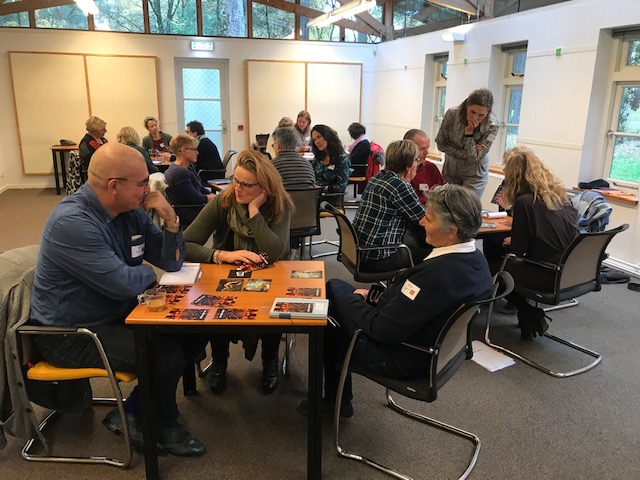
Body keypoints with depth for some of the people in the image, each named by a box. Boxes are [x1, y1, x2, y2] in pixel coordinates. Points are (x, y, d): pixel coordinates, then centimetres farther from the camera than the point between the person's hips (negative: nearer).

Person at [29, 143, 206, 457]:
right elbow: (125, 284, -31)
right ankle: (164, 426, 10)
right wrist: (149, 274, -8)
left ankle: (132, 412, 13)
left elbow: (172, 262, 2)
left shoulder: (132, 212, -1)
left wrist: (170, 219, -14)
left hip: (115, 314, 9)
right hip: (70, 335, -9)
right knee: (166, 353, -22)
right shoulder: (72, 222, -27)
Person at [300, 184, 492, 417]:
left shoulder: (436, 274, -35)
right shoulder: (476, 258, -6)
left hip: (404, 360, -9)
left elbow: (383, 330, -28)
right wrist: (376, 294, 2)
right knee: (334, 286, 14)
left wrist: (356, 299, -10)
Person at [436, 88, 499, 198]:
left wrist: (469, 132, -32)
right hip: (450, 170, 2)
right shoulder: (452, 114, -20)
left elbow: (473, 158, -23)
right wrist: (464, 154, -20)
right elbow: (441, 144, -9)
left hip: (474, 174, -2)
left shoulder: (492, 125, -23)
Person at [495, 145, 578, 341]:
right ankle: (533, 317, 24)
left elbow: (518, 249, -13)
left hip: (548, 276, -8)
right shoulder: (559, 193, 6)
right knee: (512, 263, 28)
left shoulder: (524, 201, -17)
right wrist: (512, 206, 35)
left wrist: (512, 242, 11)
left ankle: (531, 318, 18)